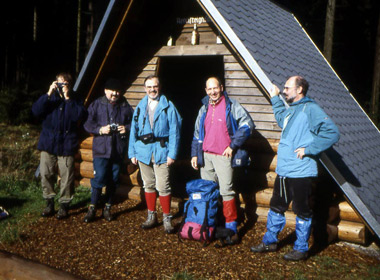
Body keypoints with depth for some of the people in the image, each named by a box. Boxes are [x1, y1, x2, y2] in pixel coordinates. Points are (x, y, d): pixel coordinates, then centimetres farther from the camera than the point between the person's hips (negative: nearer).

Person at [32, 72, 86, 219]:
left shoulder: (74, 100, 1)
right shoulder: (50, 97, 6)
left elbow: (80, 115, -18)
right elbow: (36, 111, -9)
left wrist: (68, 98, -17)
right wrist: (48, 94, -15)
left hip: (66, 145, -2)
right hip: (48, 143, 3)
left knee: (66, 176, 1)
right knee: (46, 174, 7)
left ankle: (64, 205, 16)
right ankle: (49, 202, 23)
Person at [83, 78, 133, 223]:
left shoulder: (125, 106, 7)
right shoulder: (96, 105, 3)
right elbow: (88, 124, 2)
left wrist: (126, 128, -8)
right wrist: (100, 129, -15)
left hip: (119, 150, 2)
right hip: (101, 148, -2)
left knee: (113, 180, 8)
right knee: (99, 177, -8)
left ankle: (107, 208, 23)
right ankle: (92, 208, 7)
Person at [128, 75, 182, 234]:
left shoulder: (168, 107, -1)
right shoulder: (140, 107, 11)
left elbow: (174, 131, -3)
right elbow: (134, 130, 13)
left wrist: (172, 154, -10)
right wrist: (132, 152, 7)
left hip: (161, 151, -4)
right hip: (143, 151, 4)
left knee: (163, 186, -6)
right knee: (148, 185, 13)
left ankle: (167, 218, 8)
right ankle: (151, 216, 25)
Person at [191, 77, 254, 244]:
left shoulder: (231, 106, -3)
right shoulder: (204, 108, 15)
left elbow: (247, 125, -8)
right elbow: (197, 134, 20)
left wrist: (232, 145, -10)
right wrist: (194, 154, 13)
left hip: (223, 156, -6)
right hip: (205, 156, 6)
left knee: (226, 191, -8)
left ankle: (231, 228, 0)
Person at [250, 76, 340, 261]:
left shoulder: (310, 109, -13)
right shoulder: (290, 110, 14)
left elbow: (332, 133, -20)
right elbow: (281, 118, 41)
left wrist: (308, 149, -20)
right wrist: (275, 98, 36)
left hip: (301, 173, -9)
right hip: (283, 171, 9)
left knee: (302, 212, 5)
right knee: (276, 207, 18)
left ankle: (301, 249, 18)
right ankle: (269, 242, 31)